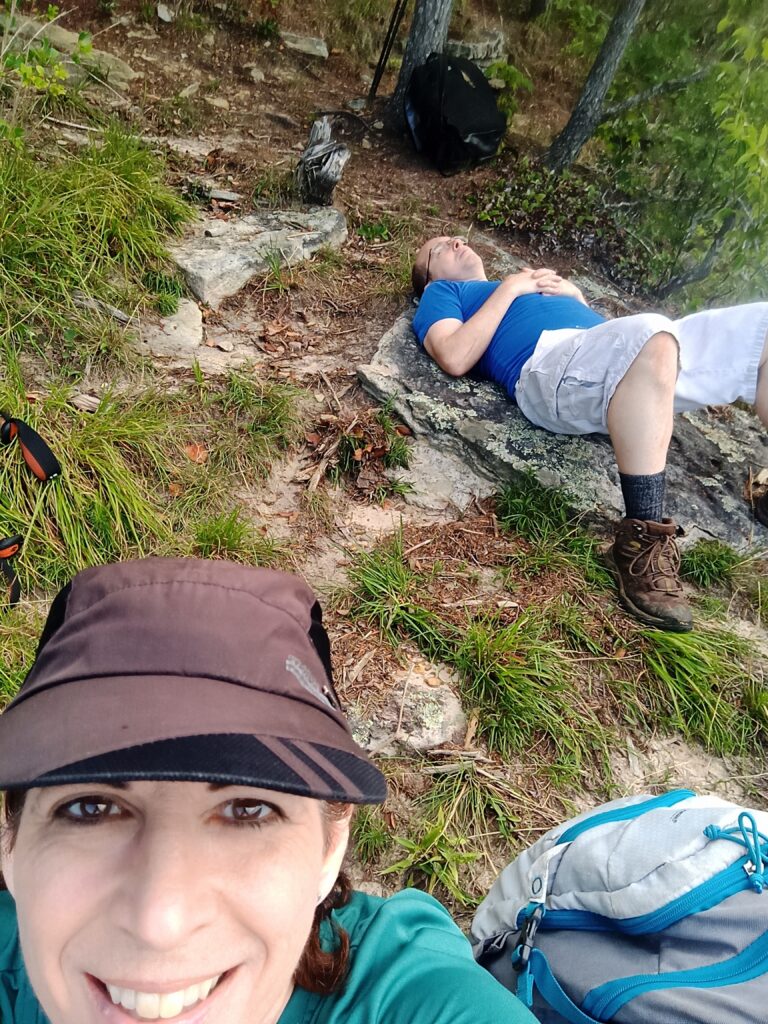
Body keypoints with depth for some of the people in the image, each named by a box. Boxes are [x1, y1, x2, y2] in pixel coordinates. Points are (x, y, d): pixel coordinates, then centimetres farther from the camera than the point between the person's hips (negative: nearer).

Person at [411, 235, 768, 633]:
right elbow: (455, 358, -1)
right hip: (549, 361, -7)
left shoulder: (529, 286, 41)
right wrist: (509, 288, 6)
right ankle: (643, 536, -36)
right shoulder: (440, 293, 23)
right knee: (649, 333, -38)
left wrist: (574, 294, 16)